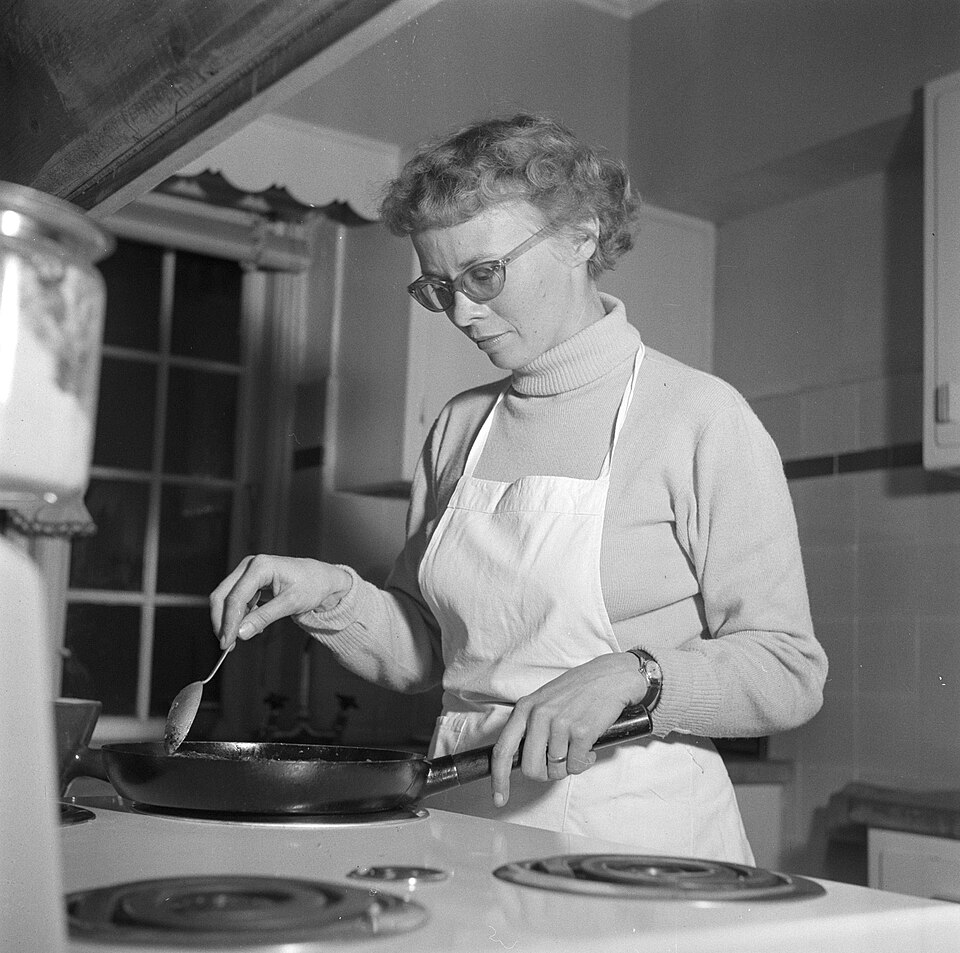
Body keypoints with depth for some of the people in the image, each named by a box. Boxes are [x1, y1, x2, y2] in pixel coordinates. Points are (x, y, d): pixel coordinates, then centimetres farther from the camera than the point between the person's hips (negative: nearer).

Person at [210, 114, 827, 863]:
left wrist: (631, 675, -20)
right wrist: (335, 596, -2)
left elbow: (790, 670, -6)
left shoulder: (698, 417, -5)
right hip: (464, 816, 4)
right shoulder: (460, 428, 12)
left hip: (635, 830, -4)